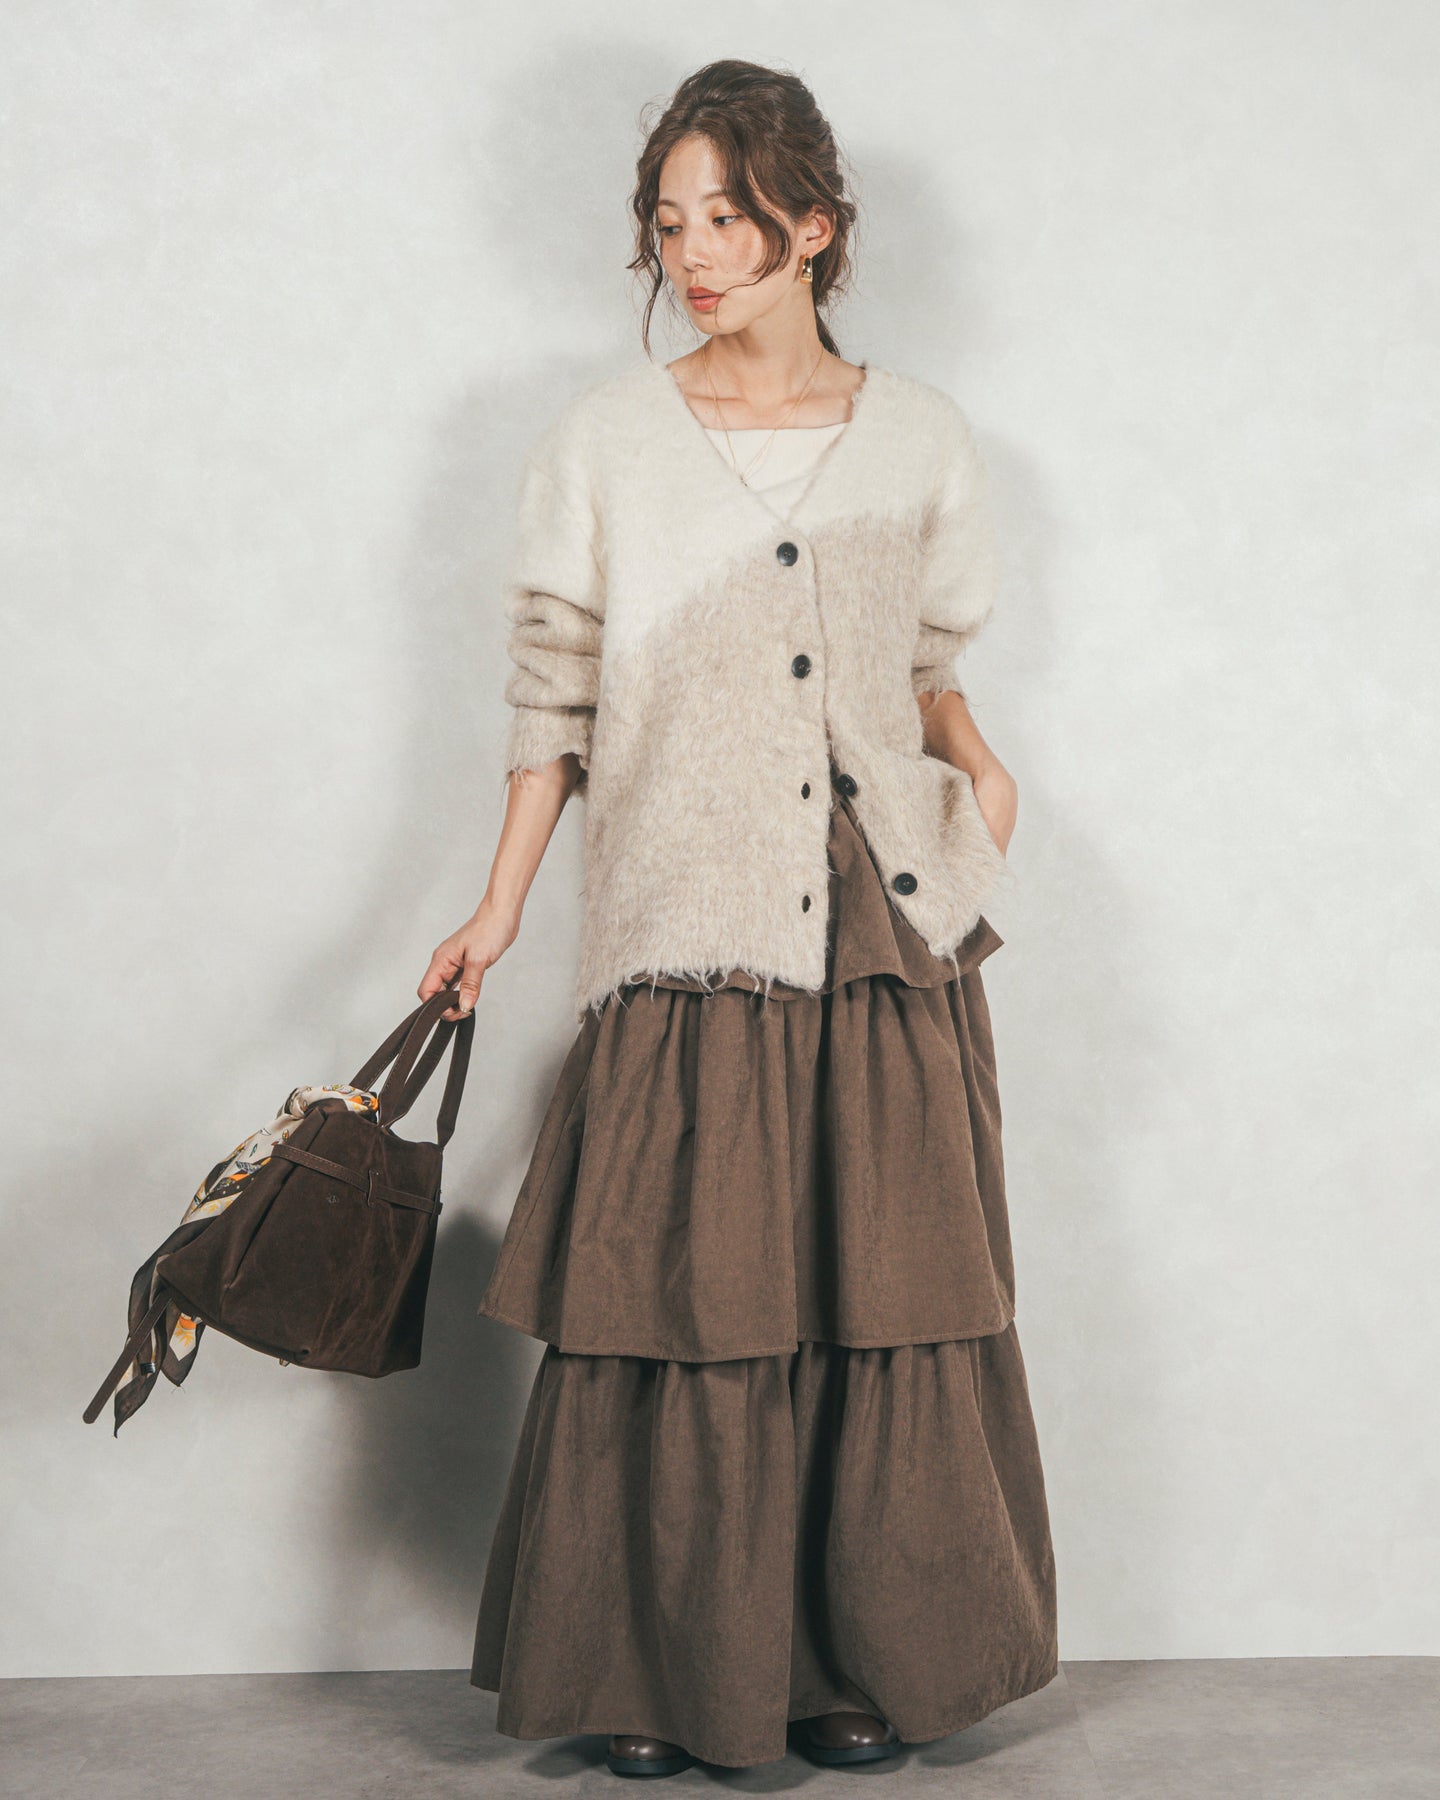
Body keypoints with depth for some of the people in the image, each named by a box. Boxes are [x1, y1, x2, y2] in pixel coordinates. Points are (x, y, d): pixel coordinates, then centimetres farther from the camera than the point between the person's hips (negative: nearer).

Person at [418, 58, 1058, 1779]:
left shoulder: (918, 434, 8)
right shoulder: (605, 439, 4)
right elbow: (555, 696, 6)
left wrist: (973, 755, -2)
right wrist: (500, 906, 4)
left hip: (888, 940, 2)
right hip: (686, 940, -2)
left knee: (886, 1306, 6)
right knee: (677, 1310, 0)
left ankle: (856, 1664, 22)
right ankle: (653, 1673, 18)